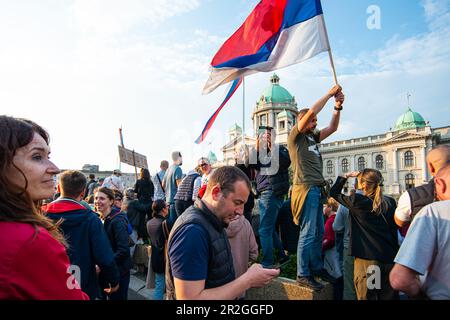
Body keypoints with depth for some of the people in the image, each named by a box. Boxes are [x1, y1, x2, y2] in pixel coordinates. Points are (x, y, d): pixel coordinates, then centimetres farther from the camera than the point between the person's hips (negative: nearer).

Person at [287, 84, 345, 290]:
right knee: (308, 233, -6)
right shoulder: (295, 136, -3)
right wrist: (329, 94, -1)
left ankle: (316, 267, 27)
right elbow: (311, 111, -11)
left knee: (319, 232, 14)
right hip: (305, 188, -9)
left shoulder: (312, 137, 18)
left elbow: (333, 128, 22)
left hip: (316, 189, 9)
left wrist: (338, 107, 10)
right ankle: (303, 274, 3)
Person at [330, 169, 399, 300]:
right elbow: (394, 231, 9)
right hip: (390, 259, 4)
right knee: (389, 296, 15)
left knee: (366, 296, 8)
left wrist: (346, 176, 13)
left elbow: (333, 192, 5)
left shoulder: (357, 201, -10)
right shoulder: (390, 203, 1)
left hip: (366, 260, -4)